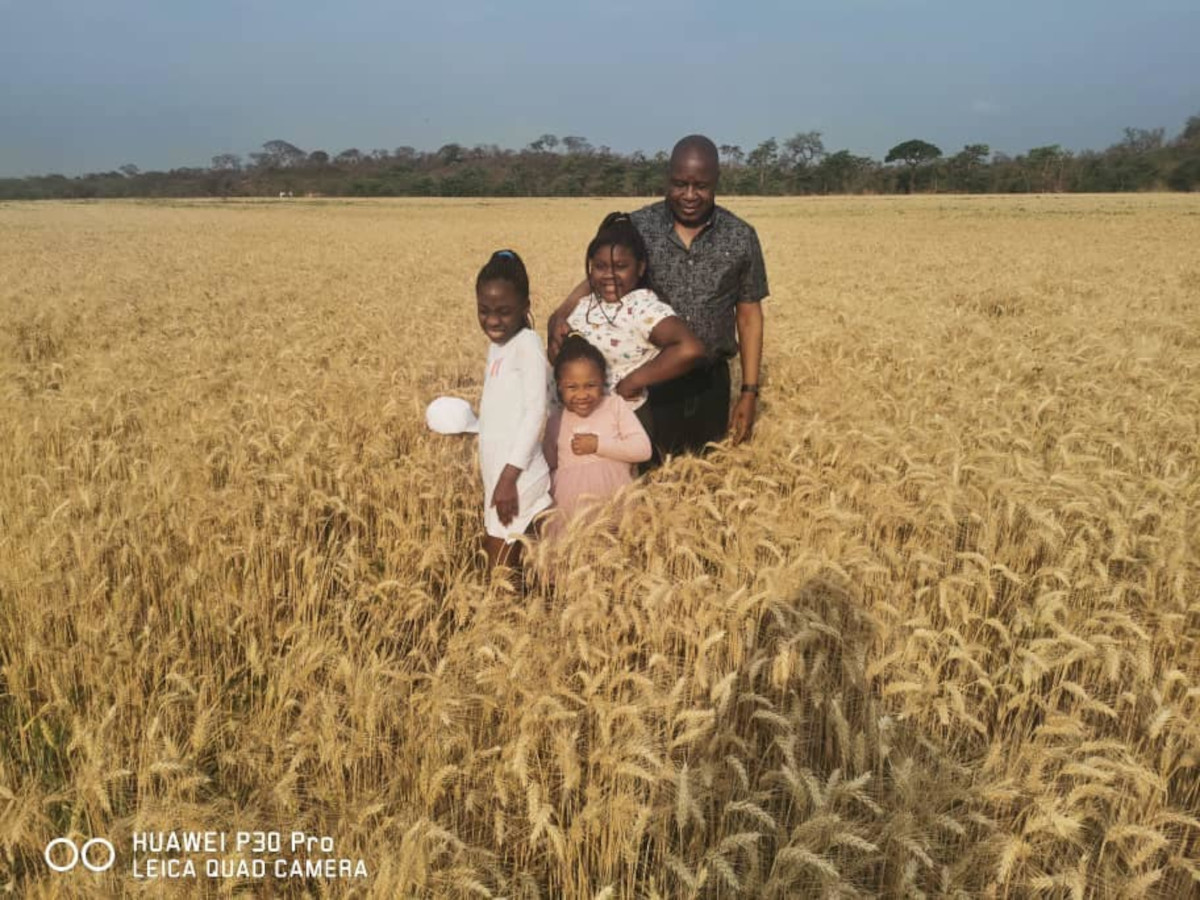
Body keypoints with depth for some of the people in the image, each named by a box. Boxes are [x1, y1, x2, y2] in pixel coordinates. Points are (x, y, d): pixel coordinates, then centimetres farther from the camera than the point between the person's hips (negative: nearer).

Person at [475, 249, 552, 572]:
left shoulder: (527, 343, -12)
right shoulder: (497, 346, 12)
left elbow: (535, 412, -18)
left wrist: (509, 476, -21)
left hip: (517, 476, -8)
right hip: (496, 472, 8)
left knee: (500, 565, -4)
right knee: (494, 548, 11)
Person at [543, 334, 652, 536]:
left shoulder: (616, 405, 4)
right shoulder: (555, 421, 11)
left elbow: (643, 449, -5)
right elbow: (548, 467, 21)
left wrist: (598, 444, -9)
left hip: (613, 497, -2)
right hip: (569, 507, 2)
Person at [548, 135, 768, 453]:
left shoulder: (741, 238, -1)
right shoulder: (637, 227, -4)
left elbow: (749, 316, 4)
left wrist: (749, 391, 2)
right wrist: (561, 315, -26)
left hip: (710, 385, 1)